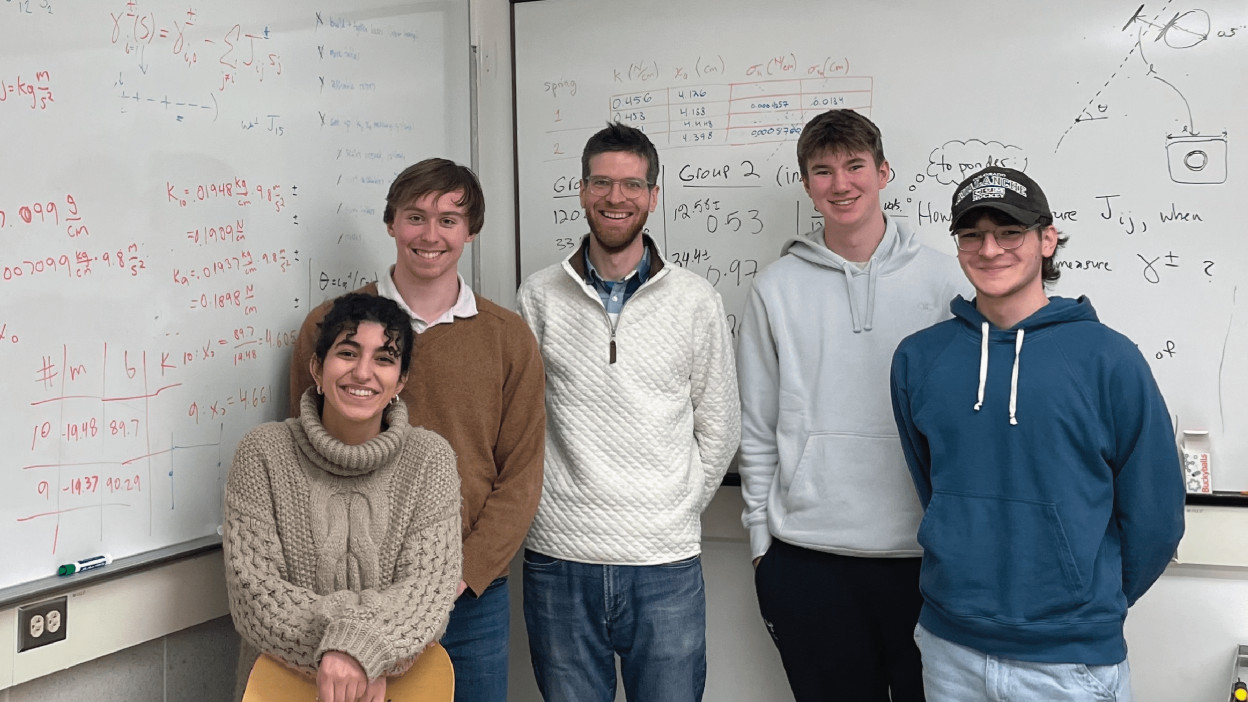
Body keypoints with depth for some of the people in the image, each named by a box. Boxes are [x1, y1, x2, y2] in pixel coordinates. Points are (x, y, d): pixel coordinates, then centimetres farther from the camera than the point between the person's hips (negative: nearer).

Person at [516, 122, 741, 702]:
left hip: (666, 566, 0)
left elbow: (719, 430, 8)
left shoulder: (696, 301, 1)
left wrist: (680, 510, 4)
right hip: (558, 562, 1)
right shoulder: (539, 295, 2)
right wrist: (553, 509, 3)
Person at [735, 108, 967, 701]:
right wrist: (761, 537, 3)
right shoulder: (777, 288, 2)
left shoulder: (941, 278, 2)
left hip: (923, 552, 0)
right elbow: (756, 427, 5)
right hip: (805, 555, 0)